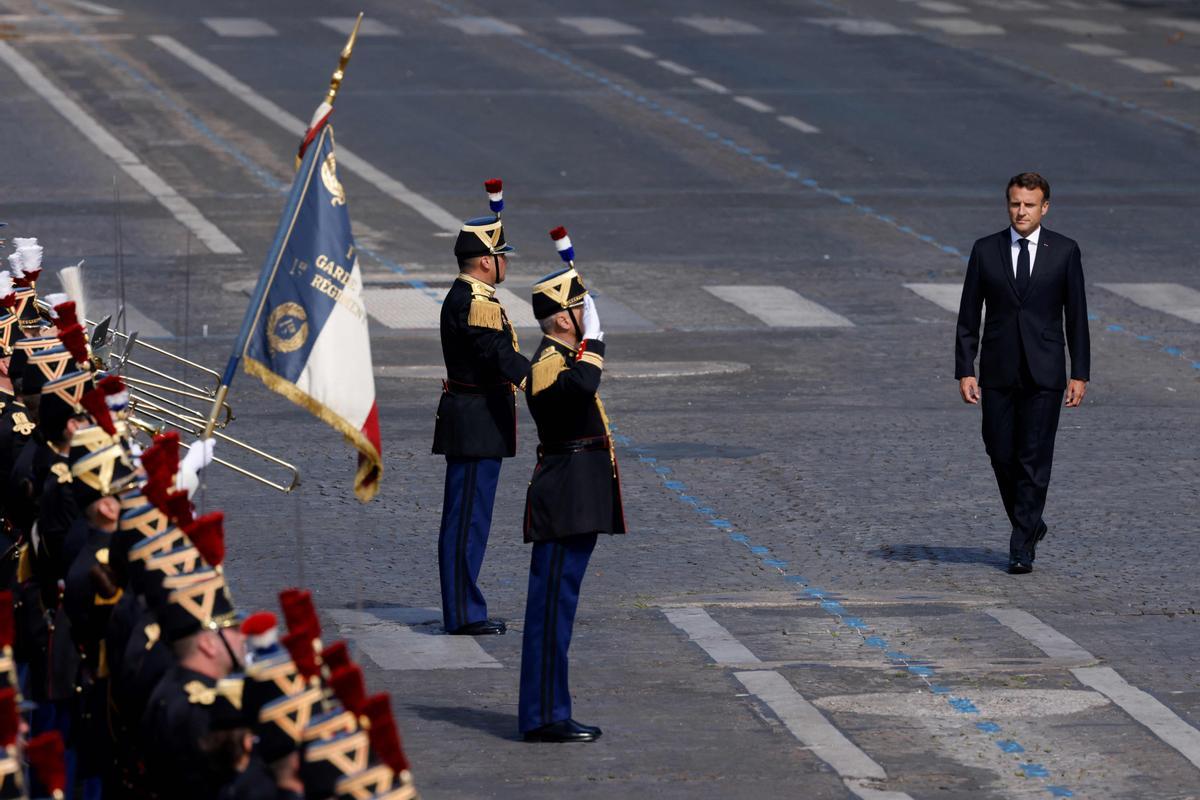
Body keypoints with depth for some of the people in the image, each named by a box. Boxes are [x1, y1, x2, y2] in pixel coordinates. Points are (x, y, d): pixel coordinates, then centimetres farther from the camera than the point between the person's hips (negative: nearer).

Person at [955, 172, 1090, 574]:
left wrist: (1080, 374, -1)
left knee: (1034, 460, -4)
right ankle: (1029, 523, 28)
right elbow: (968, 316, 4)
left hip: (1044, 374, -2)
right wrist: (964, 371, -2)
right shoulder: (985, 251, 3)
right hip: (998, 373, 2)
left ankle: (1023, 548, -1)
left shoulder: (1064, 251, 1)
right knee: (1001, 455, 5)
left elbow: (1076, 315, 3)